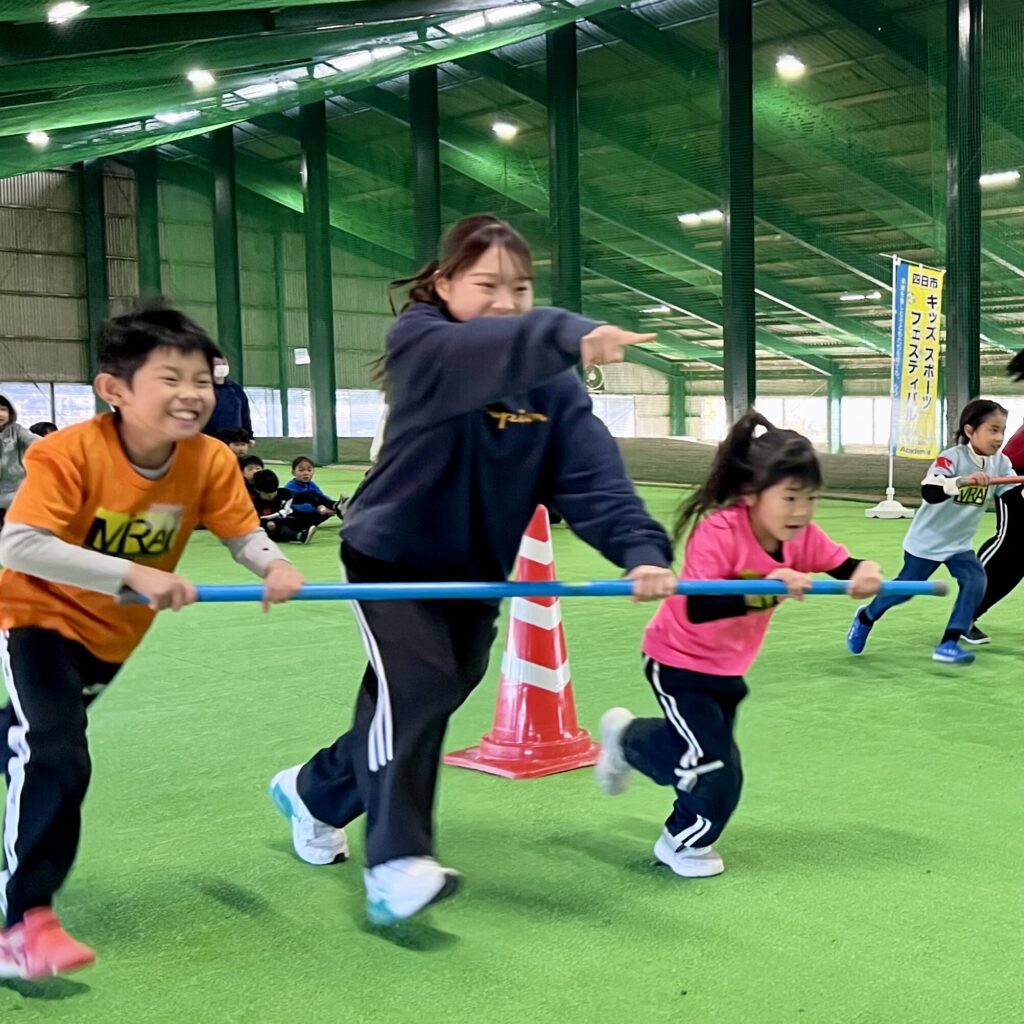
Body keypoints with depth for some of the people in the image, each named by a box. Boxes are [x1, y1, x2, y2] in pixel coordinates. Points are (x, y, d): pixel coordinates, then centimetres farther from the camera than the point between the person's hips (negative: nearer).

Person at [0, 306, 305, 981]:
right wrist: (134, 574, -46)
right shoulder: (69, 453, -32)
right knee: (56, 758, -22)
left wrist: (274, 566, -36)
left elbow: (245, 533, -11)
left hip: (113, 634, 6)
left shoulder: (211, 461, -18)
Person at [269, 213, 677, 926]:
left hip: (478, 571, 5)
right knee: (415, 688, -25)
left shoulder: (555, 383, -7)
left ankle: (313, 792, 40)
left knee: (421, 706, 16)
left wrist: (642, 550, -38)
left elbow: (595, 476, -21)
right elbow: (492, 351, -41)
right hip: (392, 556, -5)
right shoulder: (420, 346, -18)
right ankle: (396, 866, -19)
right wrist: (573, 334, -60)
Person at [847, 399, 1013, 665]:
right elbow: (929, 492, -41)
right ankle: (866, 618, 36)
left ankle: (948, 644, -8)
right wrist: (963, 481, -55)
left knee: (976, 582, -16)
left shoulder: (1001, 463, -7)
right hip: (927, 540, -5)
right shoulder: (951, 458, -26)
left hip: (959, 543, 5)